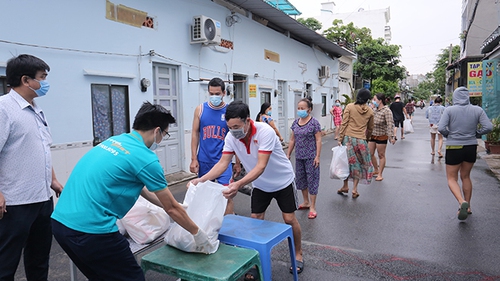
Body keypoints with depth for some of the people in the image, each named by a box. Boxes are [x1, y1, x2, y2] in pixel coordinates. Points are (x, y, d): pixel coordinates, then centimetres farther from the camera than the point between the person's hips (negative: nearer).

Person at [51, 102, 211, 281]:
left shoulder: (114, 141, 13)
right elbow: (171, 209, -1)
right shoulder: (145, 158, -11)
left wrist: (172, 206, 34)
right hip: (90, 230, -9)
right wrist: (196, 232, 14)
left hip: (60, 222, 9)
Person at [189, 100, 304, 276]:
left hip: (283, 181, -4)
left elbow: (261, 166, -41)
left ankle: (298, 255, 28)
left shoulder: (265, 132, -35)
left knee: (289, 219, 4)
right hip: (260, 185, 4)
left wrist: (238, 184, -55)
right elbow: (223, 163, -17)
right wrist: (202, 179, -33)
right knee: (255, 220, 3)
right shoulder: (231, 137, -19)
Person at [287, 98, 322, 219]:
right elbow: (292, 140, 11)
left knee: (312, 179, 1)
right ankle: (306, 202, 33)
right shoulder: (295, 123, 6)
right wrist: (288, 154, 9)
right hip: (299, 156, 6)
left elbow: (318, 140, -10)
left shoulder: (314, 122, -10)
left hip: (310, 157, -6)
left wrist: (317, 156, -15)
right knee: (300, 179, 15)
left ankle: (312, 207, 10)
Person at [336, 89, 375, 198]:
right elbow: (370, 128, 14)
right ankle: (354, 189, 13)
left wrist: (340, 138, -3)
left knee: (347, 161, 12)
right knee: (360, 164, 12)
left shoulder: (349, 107, -2)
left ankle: (345, 186, 20)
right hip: (361, 140, 1)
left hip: (348, 137, -1)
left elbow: (344, 124, -6)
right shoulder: (370, 111, 5)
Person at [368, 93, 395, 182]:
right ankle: (376, 170, 31)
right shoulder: (375, 110, 7)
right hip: (372, 135, 7)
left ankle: (380, 174, 15)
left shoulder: (386, 111, -16)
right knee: (370, 154, 10)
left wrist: (391, 137, -29)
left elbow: (390, 124, -22)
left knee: (381, 155, 4)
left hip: (382, 136, -7)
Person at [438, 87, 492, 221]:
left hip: (454, 148, -4)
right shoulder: (477, 110, -3)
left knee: (452, 179, 8)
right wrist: (475, 132, 9)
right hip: (471, 147, 4)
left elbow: (441, 128, -19)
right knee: (466, 177, 21)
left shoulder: (449, 110, -11)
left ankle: (462, 202, -16)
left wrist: (448, 135, 1)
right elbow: (488, 127, -7)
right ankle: (467, 207, 29)